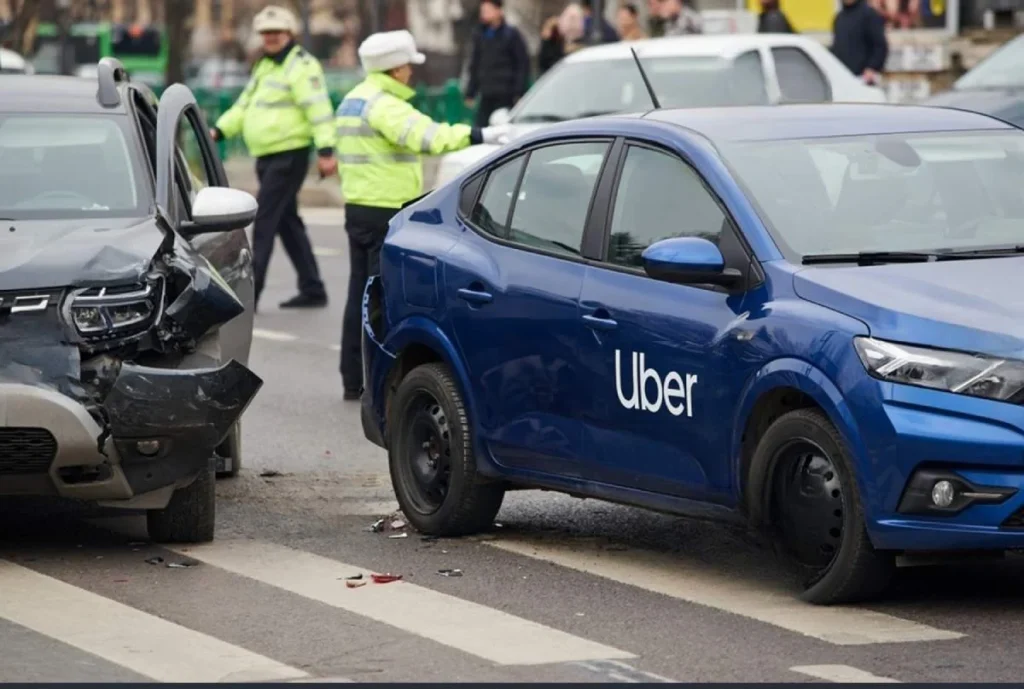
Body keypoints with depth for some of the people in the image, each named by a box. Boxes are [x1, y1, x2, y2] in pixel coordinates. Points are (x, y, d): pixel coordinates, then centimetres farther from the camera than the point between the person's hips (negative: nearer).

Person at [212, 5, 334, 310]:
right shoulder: (264, 66, 18)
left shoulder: (301, 66, -11)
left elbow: (319, 109, -20)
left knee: (264, 222, -10)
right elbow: (244, 107, 22)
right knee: (287, 223, 12)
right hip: (267, 157, 10)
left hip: (288, 156, -10)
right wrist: (219, 131, 8)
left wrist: (325, 150, -27)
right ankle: (312, 289, 18)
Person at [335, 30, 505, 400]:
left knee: (361, 293, 13)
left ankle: (353, 380, 17)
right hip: (386, 212, -10)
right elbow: (426, 136, -31)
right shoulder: (383, 105, -17)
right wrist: (480, 135, -34)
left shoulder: (352, 101, 16)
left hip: (358, 207, 10)